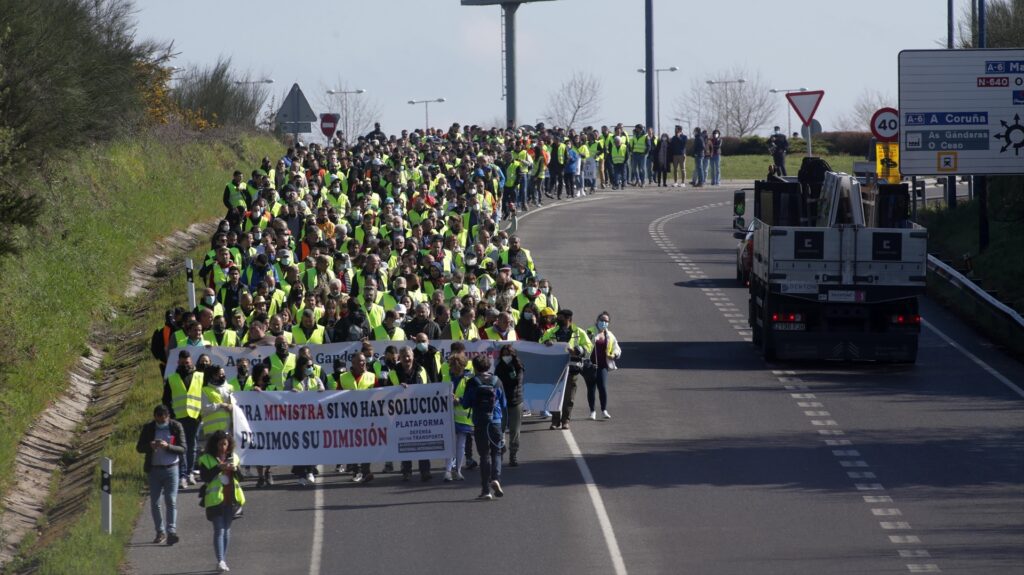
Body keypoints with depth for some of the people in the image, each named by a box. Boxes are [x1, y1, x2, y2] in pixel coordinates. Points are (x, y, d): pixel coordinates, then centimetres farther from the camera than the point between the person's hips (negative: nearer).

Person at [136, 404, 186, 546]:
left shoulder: (176, 427, -3)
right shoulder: (148, 428, 2)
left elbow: (183, 448, -6)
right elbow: (139, 447, 3)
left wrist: (168, 446, -23)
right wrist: (150, 446, -19)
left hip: (171, 469, -2)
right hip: (154, 469, 2)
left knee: (171, 501, -11)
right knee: (154, 503, 4)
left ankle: (171, 531, -17)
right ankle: (160, 532, 13)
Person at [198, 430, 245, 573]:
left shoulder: (233, 457, 10)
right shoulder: (206, 459, -3)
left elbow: (240, 477, 9)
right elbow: (204, 477, -14)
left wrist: (234, 469, -12)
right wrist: (219, 467, -22)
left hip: (230, 498, 5)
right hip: (215, 499, -5)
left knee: (226, 530, 11)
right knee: (219, 530, -11)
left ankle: (223, 561, 18)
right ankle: (220, 561, -17)